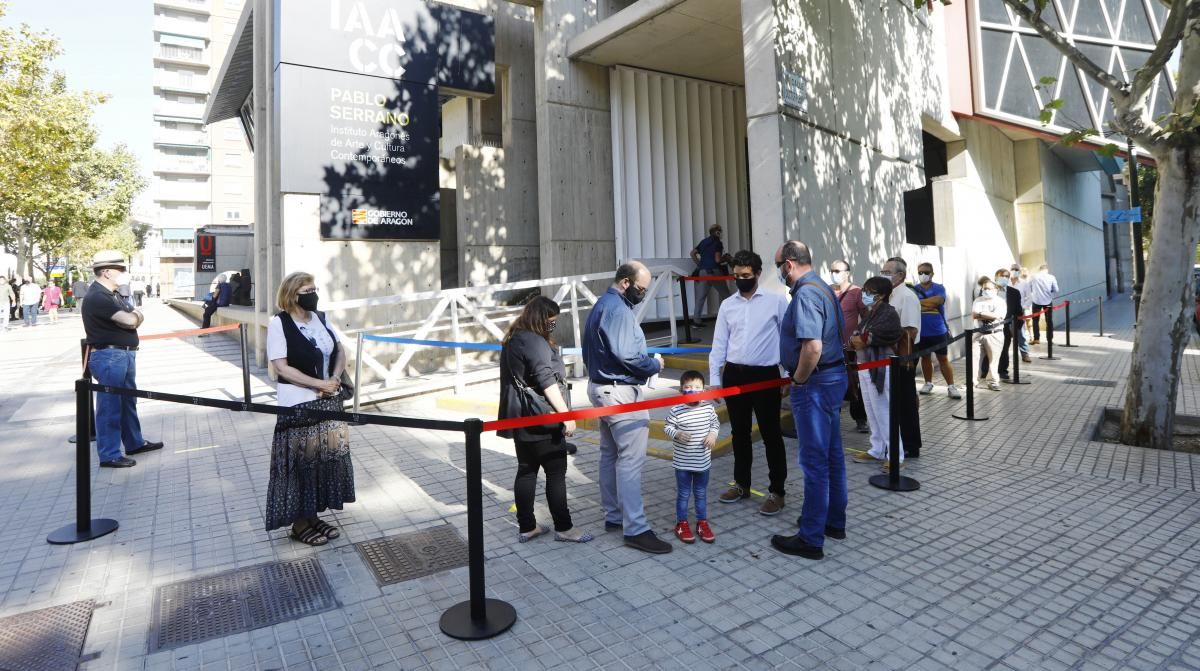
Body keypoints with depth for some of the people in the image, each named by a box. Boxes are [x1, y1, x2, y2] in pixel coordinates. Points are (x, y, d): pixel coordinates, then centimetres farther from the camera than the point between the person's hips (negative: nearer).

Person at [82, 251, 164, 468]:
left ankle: (135, 442, 32)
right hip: (109, 357, -10)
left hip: (124, 354, 10)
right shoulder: (97, 297, -17)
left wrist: (133, 316, -6)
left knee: (128, 401, 19)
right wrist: (134, 315, 0)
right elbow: (129, 321, -22)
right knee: (110, 405, -3)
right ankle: (109, 455, 5)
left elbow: (136, 316, 16)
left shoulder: (113, 294, 15)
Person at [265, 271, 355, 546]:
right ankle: (299, 523, 18)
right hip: (298, 404, -6)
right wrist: (319, 384, -19)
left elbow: (340, 351, 12)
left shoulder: (321, 318, 7)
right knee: (301, 462, 2)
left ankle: (314, 515, 26)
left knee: (329, 456, 10)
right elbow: (281, 367, -16)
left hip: (329, 401, 6)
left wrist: (335, 379, -6)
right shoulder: (279, 324, -11)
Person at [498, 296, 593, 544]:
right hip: (541, 420, -9)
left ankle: (526, 527, 20)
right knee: (556, 472, 1)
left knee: (526, 470, 13)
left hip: (521, 419, 9)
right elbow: (547, 382, -22)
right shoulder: (535, 342, -16)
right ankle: (563, 528, 10)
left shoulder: (513, 339, 13)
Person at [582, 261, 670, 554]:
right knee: (631, 459, -7)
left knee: (610, 455, 16)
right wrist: (655, 365, -9)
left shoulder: (602, 304, 15)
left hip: (602, 386, 11)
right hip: (621, 392, -11)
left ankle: (614, 516, 26)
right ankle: (635, 529, -3)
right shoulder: (618, 310, -18)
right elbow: (626, 354, -25)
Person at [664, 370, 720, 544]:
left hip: (703, 461, 3)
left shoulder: (708, 408, -5)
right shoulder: (676, 410, -16)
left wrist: (713, 434, -9)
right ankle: (682, 524, 26)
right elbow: (667, 427, -8)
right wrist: (677, 434, -27)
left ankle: (702, 522, 32)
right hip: (682, 462, -3)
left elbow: (715, 423, 10)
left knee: (701, 493, 17)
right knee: (683, 494, 11)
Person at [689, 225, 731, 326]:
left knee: (701, 296, 2)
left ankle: (696, 320, -3)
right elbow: (717, 259, -12)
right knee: (725, 295, 9)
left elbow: (693, 253, 13)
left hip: (703, 271, 5)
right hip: (714, 271, -5)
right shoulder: (718, 243, -3)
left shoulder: (703, 241, 15)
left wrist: (699, 264, 17)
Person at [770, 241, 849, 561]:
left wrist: (798, 379, -15)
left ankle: (811, 539, 8)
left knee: (814, 461, -2)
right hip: (834, 376, 10)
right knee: (832, 454, 18)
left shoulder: (805, 294, -19)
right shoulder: (823, 288, 12)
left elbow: (812, 346, -30)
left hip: (815, 384, -10)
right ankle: (834, 521, 33)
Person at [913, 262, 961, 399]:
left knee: (944, 359, 2)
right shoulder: (913, 289, 2)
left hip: (939, 331, -2)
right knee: (925, 358, 14)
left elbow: (938, 300, -21)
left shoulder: (939, 288, -1)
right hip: (921, 332, 2)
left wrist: (919, 302, -13)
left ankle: (951, 386, 5)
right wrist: (930, 303, -14)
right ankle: (928, 383, 27)